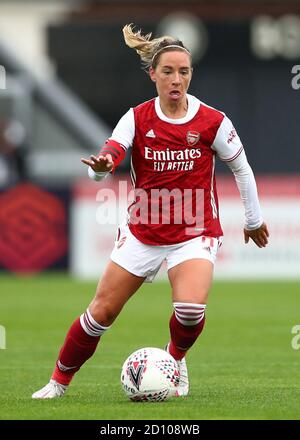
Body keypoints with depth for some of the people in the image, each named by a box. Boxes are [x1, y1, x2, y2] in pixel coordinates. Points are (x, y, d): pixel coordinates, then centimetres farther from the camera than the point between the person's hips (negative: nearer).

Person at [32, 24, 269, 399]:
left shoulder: (212, 122, -9)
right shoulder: (137, 119, -6)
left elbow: (241, 168, 5)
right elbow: (107, 158, -21)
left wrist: (253, 220, 14)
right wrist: (101, 166, -46)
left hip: (195, 233, -2)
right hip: (143, 231, 2)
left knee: (191, 309, -26)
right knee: (101, 313, 1)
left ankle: (176, 358, 7)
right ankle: (60, 380, 21)